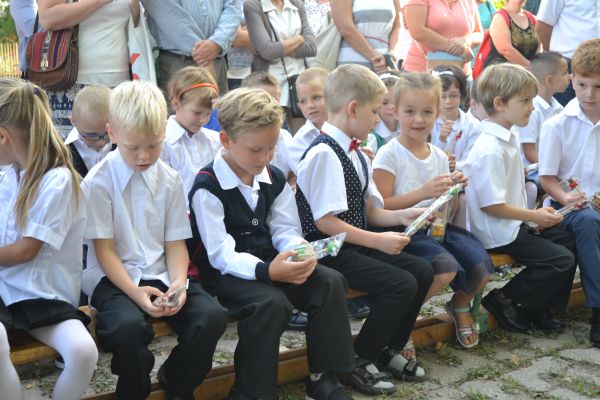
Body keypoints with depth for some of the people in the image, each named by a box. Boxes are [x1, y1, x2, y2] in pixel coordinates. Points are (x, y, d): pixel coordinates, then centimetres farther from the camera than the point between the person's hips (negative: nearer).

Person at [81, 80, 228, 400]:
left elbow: (175, 242, 6)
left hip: (161, 275, 4)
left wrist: (179, 283, -13)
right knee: (128, 326, -35)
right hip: (114, 278, -4)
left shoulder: (170, 180, 5)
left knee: (212, 316, -21)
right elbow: (104, 249, -8)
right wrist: (135, 292, -21)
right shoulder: (98, 182, -7)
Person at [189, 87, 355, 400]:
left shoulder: (274, 178, 8)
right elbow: (221, 254, -20)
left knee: (330, 282, -15)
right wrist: (265, 271, -36)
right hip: (227, 273, -6)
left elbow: (285, 229, 8)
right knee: (272, 303, -34)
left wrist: (297, 248, -18)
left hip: (271, 262, 7)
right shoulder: (207, 187, -14)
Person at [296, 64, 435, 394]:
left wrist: (401, 216, -1)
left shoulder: (354, 154, 12)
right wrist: (378, 241, -22)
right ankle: (358, 361, -3)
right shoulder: (324, 153, -19)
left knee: (422, 271, 2)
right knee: (401, 284, -20)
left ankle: (388, 350, 17)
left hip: (356, 244, 10)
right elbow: (324, 221, -23)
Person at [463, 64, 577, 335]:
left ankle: (538, 308, 19)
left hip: (516, 223, 10)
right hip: (499, 233, -10)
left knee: (570, 242, 12)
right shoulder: (490, 150, -24)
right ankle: (502, 300, 0)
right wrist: (534, 216, -16)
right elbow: (491, 205, -24)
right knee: (562, 261, -12)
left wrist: (536, 214, 6)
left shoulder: (510, 138, 9)